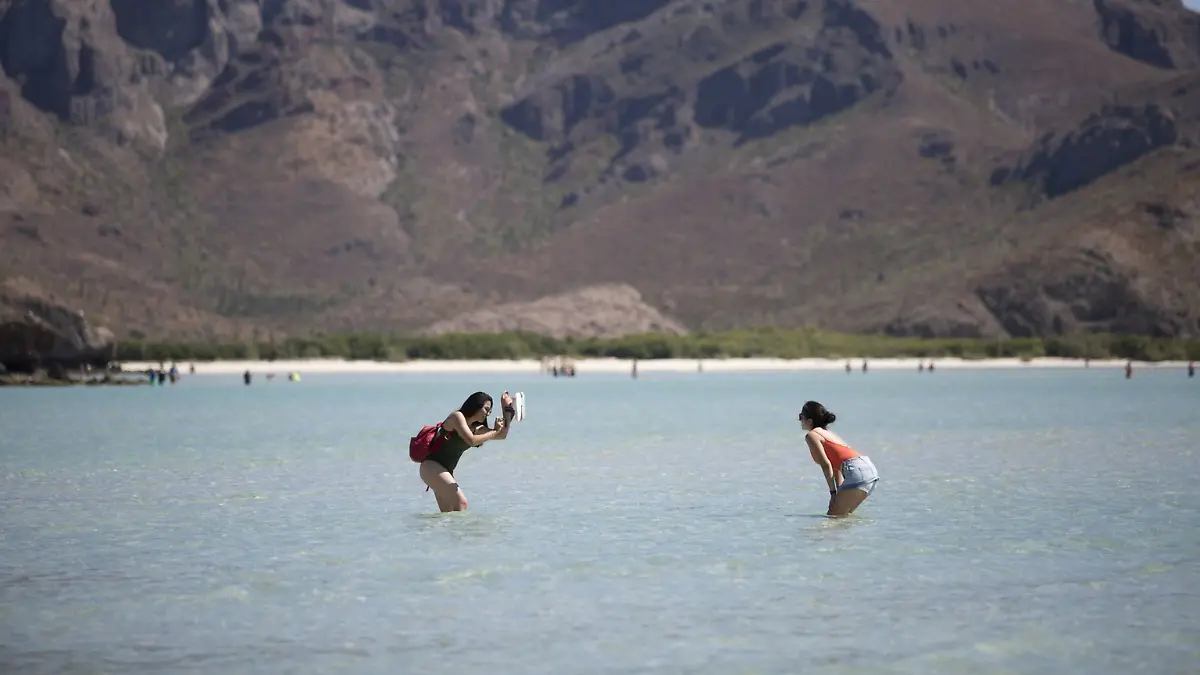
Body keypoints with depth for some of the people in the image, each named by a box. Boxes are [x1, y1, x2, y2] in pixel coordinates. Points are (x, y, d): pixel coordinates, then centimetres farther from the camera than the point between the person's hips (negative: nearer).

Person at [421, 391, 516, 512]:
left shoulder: (476, 428, 13)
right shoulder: (457, 416, -9)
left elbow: (502, 435, 13)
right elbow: (471, 440, -23)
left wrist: (508, 409, 10)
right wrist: (494, 432, -14)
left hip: (445, 471, 10)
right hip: (432, 467, -10)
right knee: (461, 502, -21)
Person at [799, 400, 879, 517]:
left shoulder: (812, 435, 1)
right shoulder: (828, 433, 28)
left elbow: (826, 465, -8)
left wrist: (833, 492, -5)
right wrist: (840, 493, 21)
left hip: (857, 471, -9)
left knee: (833, 516, -5)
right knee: (843, 514, 20)